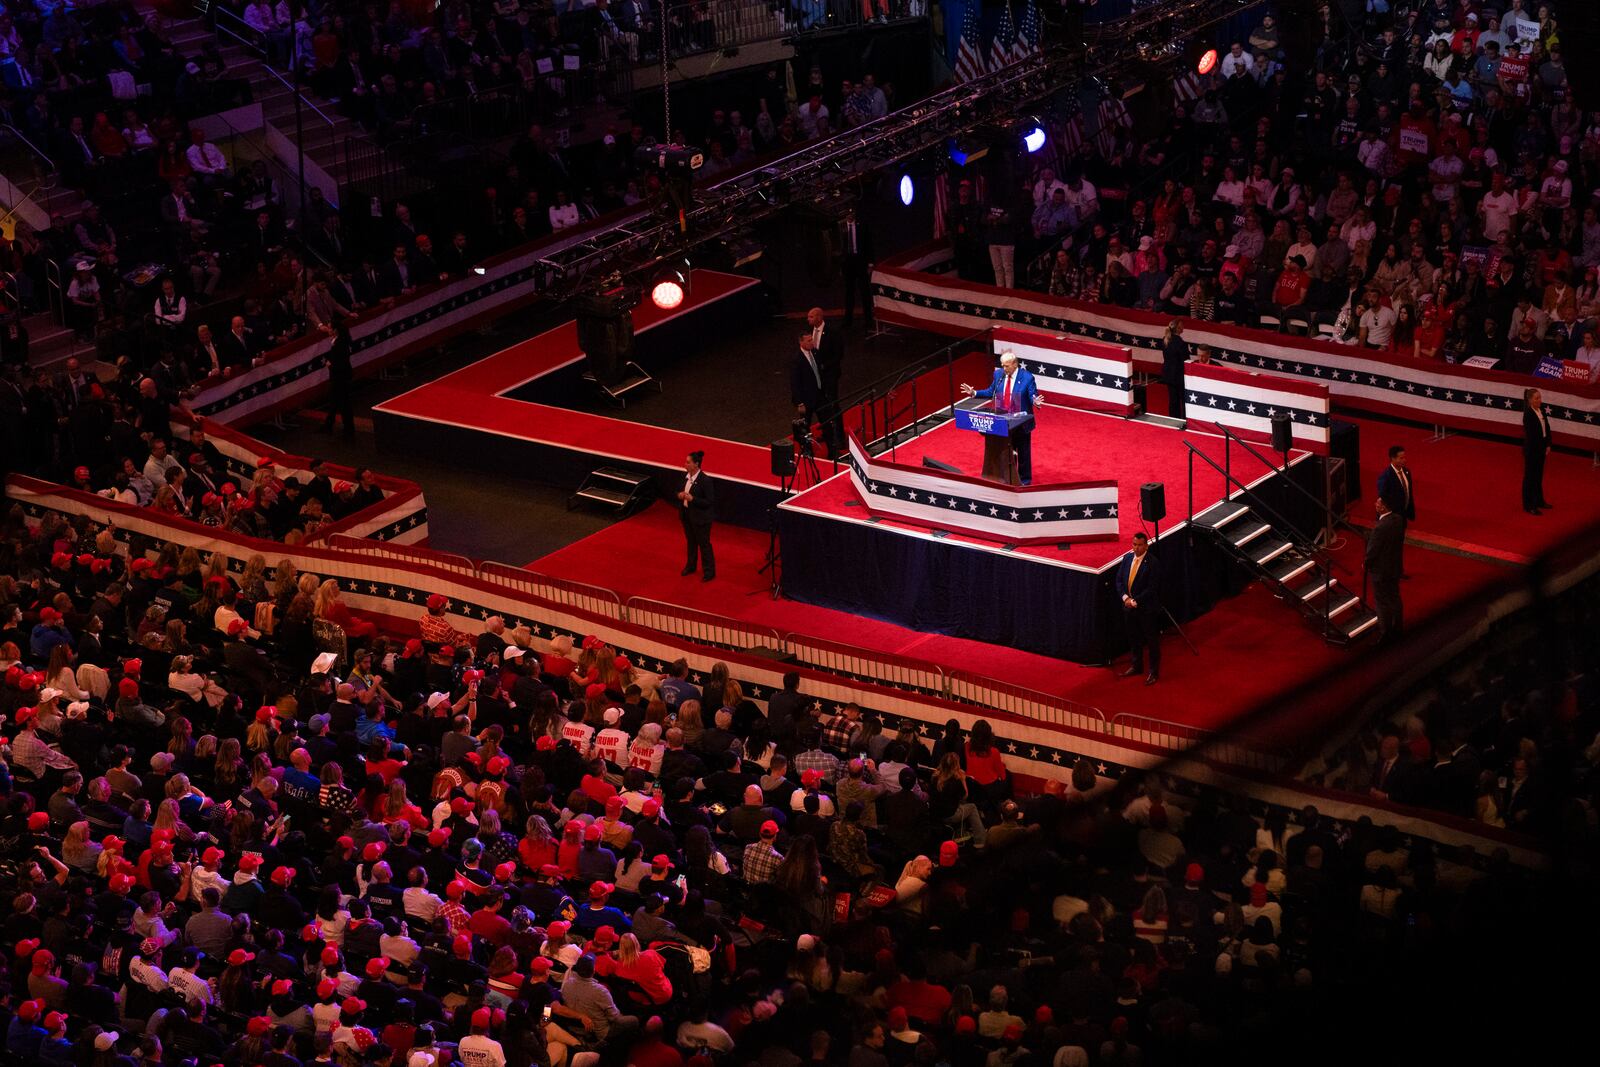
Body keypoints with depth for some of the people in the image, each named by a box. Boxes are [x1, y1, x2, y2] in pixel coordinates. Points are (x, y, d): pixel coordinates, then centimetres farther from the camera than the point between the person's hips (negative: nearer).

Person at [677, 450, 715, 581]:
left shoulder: (705, 481, -24)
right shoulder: (685, 476, -2)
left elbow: (710, 502, -20)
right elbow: (681, 491, 13)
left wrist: (692, 499, -28)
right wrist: (679, 495, -10)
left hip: (700, 517, -7)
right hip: (686, 514, 7)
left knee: (704, 544, 6)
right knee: (690, 542, 23)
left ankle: (709, 571, 20)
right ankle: (691, 566, 41)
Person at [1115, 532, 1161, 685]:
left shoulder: (1152, 563, -16)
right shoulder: (1127, 558, 3)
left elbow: (1152, 588, -18)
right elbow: (1119, 580, 6)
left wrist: (1135, 601, -19)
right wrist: (1125, 597, -10)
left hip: (1147, 609, -6)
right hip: (1129, 606, 6)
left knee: (1152, 641, 4)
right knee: (1134, 638, 19)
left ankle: (1154, 672, 13)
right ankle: (1137, 666, 35)